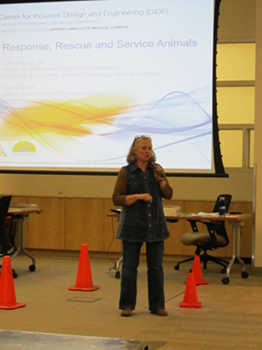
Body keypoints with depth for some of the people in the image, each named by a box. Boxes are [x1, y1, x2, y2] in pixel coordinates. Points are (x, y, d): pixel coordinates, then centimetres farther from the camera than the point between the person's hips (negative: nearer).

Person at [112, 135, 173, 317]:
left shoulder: (157, 169, 7)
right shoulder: (126, 172, -3)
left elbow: (168, 194, 4)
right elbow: (117, 199, -7)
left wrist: (161, 179, -12)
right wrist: (138, 196, -18)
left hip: (155, 225, 3)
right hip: (133, 226, -3)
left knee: (156, 267, 5)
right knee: (129, 266, 2)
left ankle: (157, 305, 13)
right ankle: (127, 305, 10)